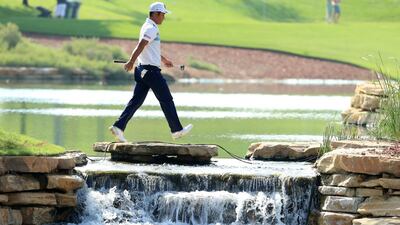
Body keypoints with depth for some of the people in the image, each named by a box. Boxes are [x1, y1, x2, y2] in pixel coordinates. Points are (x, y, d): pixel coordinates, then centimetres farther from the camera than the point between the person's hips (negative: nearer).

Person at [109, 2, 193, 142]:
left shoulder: (147, 27, 18)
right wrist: (131, 62, -33)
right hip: (151, 70, -10)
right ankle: (176, 130, 9)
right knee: (166, 100, 1)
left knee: (136, 101, 5)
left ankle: (118, 127, -5)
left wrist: (163, 59, 42)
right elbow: (141, 46, -25)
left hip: (143, 70, 10)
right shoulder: (151, 29, -14)